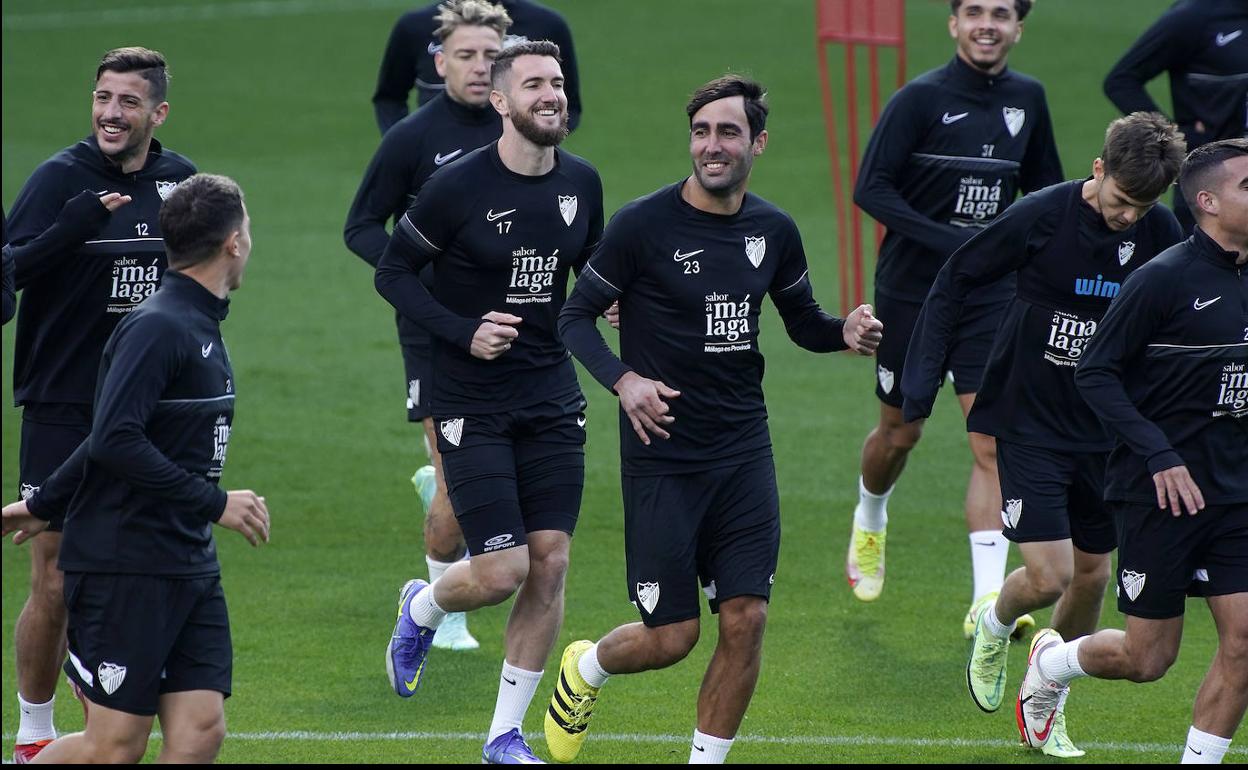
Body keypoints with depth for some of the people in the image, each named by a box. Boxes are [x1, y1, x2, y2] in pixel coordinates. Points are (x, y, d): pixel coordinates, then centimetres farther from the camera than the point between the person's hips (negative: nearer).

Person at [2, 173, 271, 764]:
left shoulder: (200, 327, 15)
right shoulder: (156, 327, -14)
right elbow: (116, 441, -24)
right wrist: (214, 504, -20)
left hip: (188, 569, 9)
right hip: (127, 565, -9)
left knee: (200, 732, -1)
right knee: (116, 746, -7)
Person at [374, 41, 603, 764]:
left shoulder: (581, 182, 3)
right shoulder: (459, 187, -13)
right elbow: (393, 272, -4)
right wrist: (464, 332, -16)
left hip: (552, 400, 5)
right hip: (472, 403, -5)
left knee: (550, 563, -1)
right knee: (502, 571, -11)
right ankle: (421, 609, 25)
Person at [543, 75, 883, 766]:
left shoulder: (773, 231, 4)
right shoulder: (644, 224, -11)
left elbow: (802, 321, 18)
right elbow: (575, 317, -5)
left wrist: (845, 332, -4)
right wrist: (623, 379, -23)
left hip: (744, 453, 4)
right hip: (660, 456, -4)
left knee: (745, 620, -5)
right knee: (671, 637, -2)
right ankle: (584, 669, 31)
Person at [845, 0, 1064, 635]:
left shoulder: (1027, 99, 3)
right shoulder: (921, 99, -12)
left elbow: (1044, 187, 19)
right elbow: (871, 188, -17)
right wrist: (950, 241, -25)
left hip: (989, 296, 2)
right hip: (911, 291, -2)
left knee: (992, 442, -11)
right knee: (900, 432, 14)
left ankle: (988, 600, -14)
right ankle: (869, 523, 47)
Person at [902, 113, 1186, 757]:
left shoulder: (1161, 235, -6)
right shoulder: (1040, 218, -18)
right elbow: (954, 282, -7)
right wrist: (921, 378, -11)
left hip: (1107, 431, 4)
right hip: (1029, 422, -4)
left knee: (1092, 576, 9)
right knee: (1048, 578, -12)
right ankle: (995, 625, 23)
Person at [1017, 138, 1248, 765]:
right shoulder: (1163, 278, -13)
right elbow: (1095, 373, -12)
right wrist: (1159, 456, -18)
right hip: (1160, 494, -6)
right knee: (1148, 658, 3)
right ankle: (1052, 661, 33)